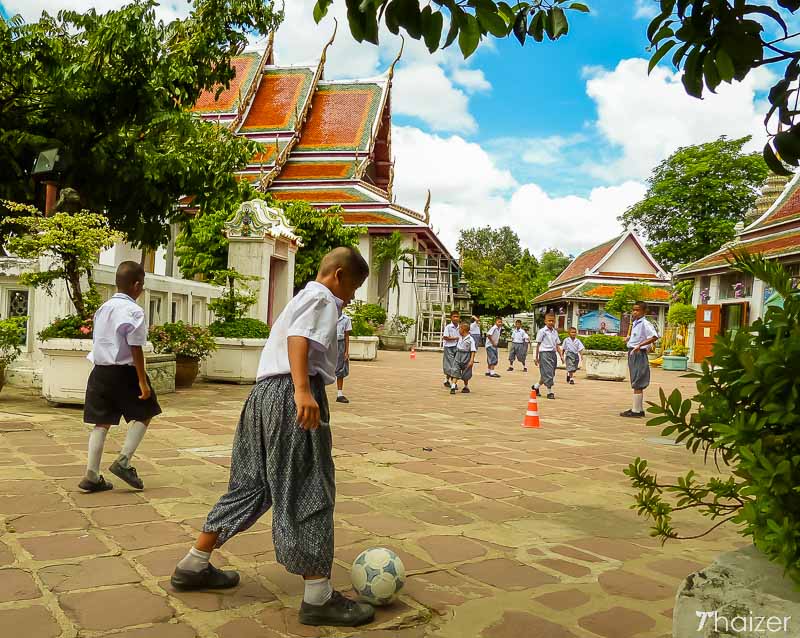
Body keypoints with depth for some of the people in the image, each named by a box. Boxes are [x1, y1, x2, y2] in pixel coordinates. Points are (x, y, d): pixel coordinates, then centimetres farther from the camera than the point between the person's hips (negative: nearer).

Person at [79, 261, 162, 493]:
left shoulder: (102, 308, 12)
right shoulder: (134, 311, -13)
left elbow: (97, 341, 16)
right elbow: (136, 350, -16)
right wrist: (143, 381, -13)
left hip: (100, 371, 7)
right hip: (124, 372, -7)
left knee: (102, 422, 9)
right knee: (144, 414, 11)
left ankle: (92, 475, 10)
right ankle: (123, 462, 2)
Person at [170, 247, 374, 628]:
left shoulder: (302, 298, 27)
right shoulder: (321, 297, -2)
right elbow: (299, 338, -19)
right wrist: (303, 390, -32)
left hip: (265, 392, 10)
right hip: (291, 395, -10)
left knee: (251, 484, 16)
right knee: (309, 492, -6)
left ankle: (192, 566, 26)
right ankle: (318, 597, -1)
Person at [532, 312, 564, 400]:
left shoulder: (555, 332, 13)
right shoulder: (542, 331, -3)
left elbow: (557, 345, 15)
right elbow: (538, 344, -2)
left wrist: (561, 355, 5)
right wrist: (536, 357, -3)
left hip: (553, 353, 7)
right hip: (544, 353, -6)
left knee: (551, 374, 10)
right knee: (547, 373, -8)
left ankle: (536, 386, 26)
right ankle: (550, 392, -1)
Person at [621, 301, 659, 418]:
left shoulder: (645, 324, -14)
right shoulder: (635, 323, 14)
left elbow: (655, 336, -29)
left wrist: (640, 345, -34)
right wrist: (629, 338, 24)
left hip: (639, 354, -10)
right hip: (632, 354, 10)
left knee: (637, 384, -6)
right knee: (637, 384, 15)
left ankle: (636, 411, -2)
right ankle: (639, 409, 23)